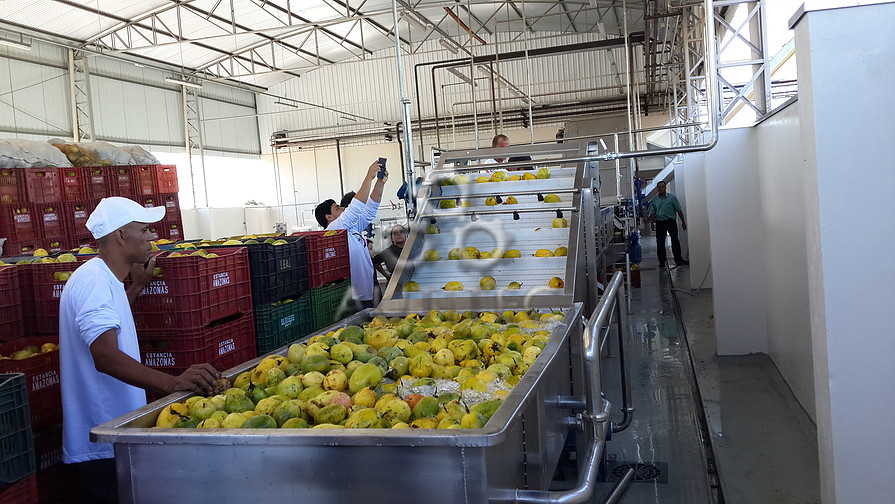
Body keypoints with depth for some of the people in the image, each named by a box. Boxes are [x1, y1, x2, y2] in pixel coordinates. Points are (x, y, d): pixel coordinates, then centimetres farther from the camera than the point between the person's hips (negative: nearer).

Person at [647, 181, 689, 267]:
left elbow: (679, 210, 5)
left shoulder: (672, 197, 3)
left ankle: (678, 259, -6)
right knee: (660, 242, 2)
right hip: (659, 223, 2)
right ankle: (661, 261, 10)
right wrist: (652, 223, -1)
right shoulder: (654, 200, 9)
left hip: (670, 221, -2)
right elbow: (652, 213, 11)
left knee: (675, 240, -8)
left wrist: (683, 222, 3)